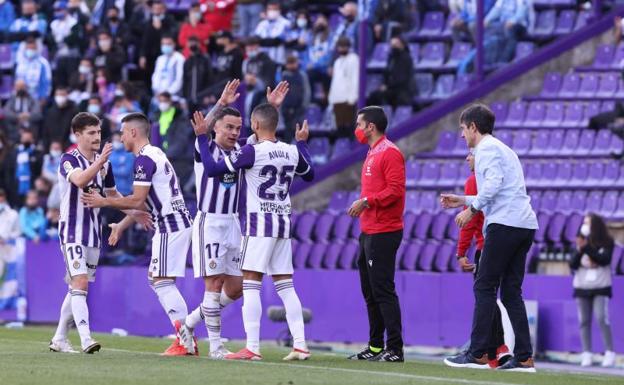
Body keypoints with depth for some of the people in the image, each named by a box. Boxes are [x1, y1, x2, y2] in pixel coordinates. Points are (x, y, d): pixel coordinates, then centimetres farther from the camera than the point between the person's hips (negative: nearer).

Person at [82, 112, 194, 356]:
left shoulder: (145, 159, -13)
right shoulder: (155, 155, 19)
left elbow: (137, 201, -16)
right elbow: (144, 203, 24)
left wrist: (104, 202, -5)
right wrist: (122, 226, 27)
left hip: (170, 226, -10)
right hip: (178, 223, 10)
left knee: (163, 281, -10)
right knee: (155, 279, 12)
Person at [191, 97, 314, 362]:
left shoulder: (252, 151, -12)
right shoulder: (292, 152, 6)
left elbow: (212, 169, -12)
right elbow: (309, 174, 26)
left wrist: (202, 137, -1)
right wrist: (302, 143, 39)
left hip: (259, 223, -6)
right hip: (283, 224, 6)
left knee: (251, 286, -5)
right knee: (285, 287, 10)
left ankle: (252, 348, -10)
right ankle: (300, 345, 4)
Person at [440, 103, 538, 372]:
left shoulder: (486, 148, -3)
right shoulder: (503, 149, 27)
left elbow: (494, 182, -19)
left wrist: (471, 209, -10)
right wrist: (462, 200, 31)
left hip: (505, 224, -9)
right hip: (525, 226, 9)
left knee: (484, 288, -5)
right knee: (511, 292, 7)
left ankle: (477, 354, -7)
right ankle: (524, 358, 1)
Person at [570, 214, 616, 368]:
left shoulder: (607, 243, -2)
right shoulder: (581, 243, 6)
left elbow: (605, 260, -16)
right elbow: (573, 265, 2)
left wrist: (586, 248, -21)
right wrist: (579, 252, -16)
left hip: (600, 287, -4)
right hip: (582, 287, 4)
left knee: (602, 318, -13)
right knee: (584, 321, 1)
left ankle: (610, 353, -10)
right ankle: (586, 355, 1)